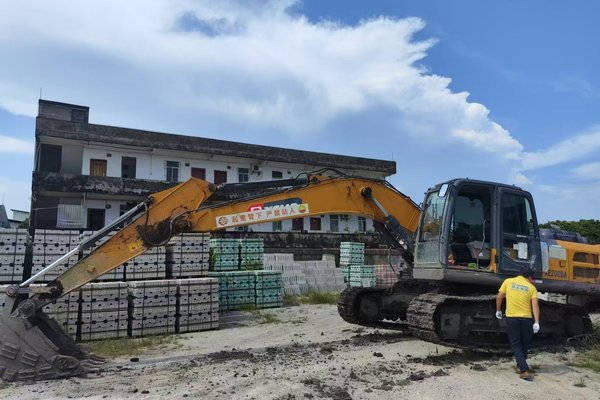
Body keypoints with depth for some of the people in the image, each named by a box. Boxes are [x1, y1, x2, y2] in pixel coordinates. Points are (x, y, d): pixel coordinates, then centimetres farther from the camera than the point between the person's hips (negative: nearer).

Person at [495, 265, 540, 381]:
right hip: (526, 318, 1)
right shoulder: (531, 287, 3)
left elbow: (499, 297, 2)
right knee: (524, 344, 19)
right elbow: (535, 305, -7)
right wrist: (536, 322, -11)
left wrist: (498, 311, 15)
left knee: (516, 345, 6)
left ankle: (524, 370, -5)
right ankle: (521, 366, 33)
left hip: (511, 317, -1)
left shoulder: (508, 281, 4)